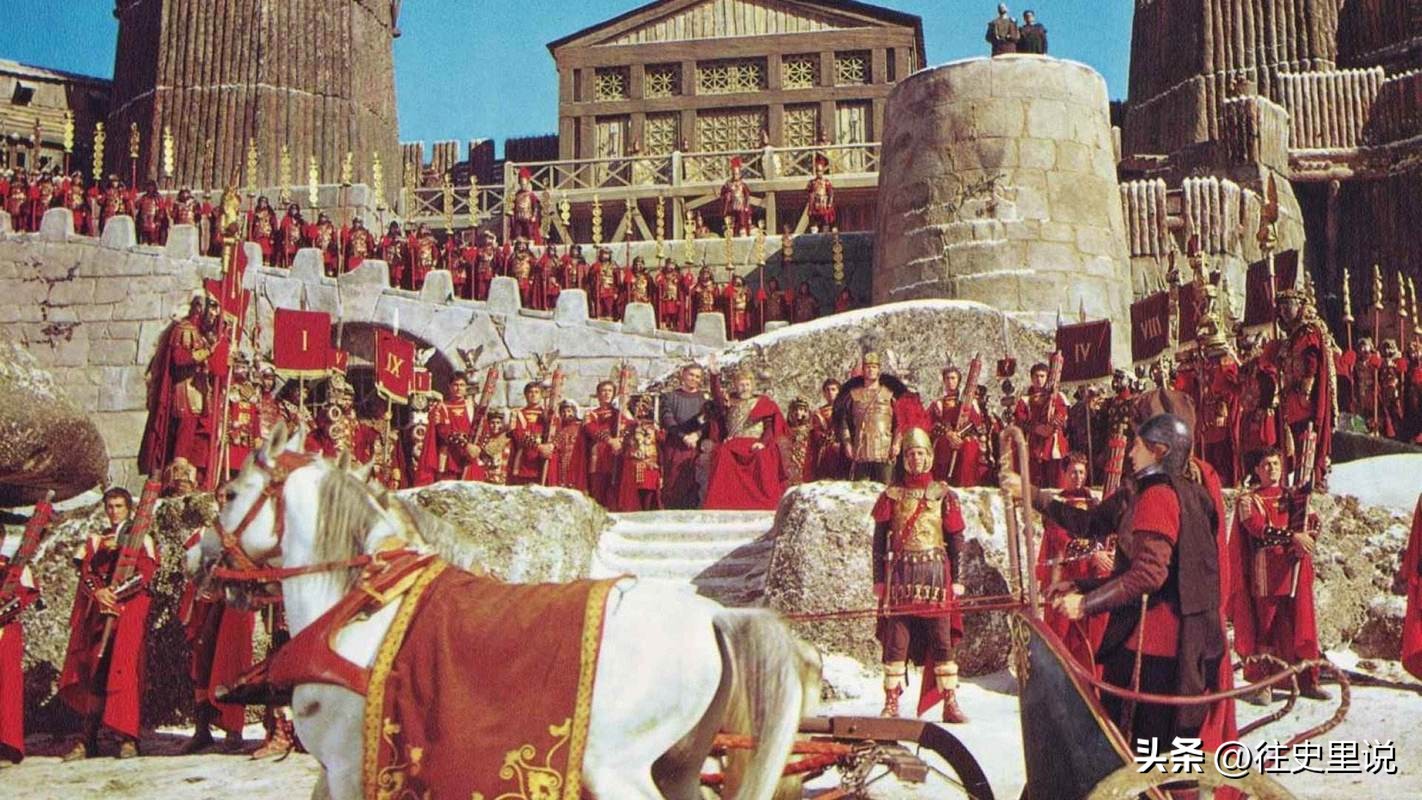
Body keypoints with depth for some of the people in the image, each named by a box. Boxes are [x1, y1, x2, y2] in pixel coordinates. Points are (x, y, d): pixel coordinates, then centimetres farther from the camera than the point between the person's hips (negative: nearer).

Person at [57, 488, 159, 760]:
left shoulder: (141, 539, 8)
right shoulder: (96, 540, 18)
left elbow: (145, 574, -4)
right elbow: (85, 573, 7)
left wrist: (116, 593, -14)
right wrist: (98, 591, -12)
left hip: (130, 610, -4)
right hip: (98, 612, 4)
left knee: (124, 670, -12)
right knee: (94, 673, 1)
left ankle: (128, 738, -12)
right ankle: (89, 740, 5)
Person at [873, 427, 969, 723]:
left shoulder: (944, 494, 8)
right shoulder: (892, 494, 9)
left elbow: (956, 539, 8)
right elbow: (880, 539, 9)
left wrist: (956, 579, 2)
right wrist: (879, 579, 2)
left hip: (936, 573, 0)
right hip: (900, 574, 0)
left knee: (942, 640, -1)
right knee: (896, 639, -1)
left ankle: (950, 703, 4)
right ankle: (891, 702, 4)